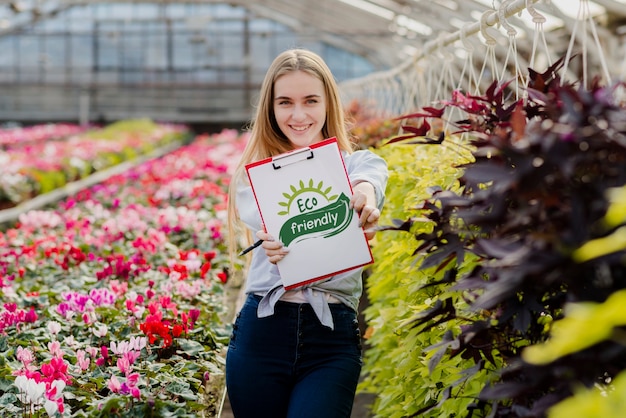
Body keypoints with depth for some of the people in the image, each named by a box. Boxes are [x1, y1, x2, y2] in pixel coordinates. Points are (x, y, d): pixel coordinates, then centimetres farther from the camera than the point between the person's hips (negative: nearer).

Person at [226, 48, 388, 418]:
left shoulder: (357, 163, 7)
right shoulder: (253, 171, 9)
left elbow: (369, 176, -18)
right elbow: (260, 223, -12)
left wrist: (365, 190, -44)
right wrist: (275, 243, -36)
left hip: (333, 335, -1)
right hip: (262, 329, 2)